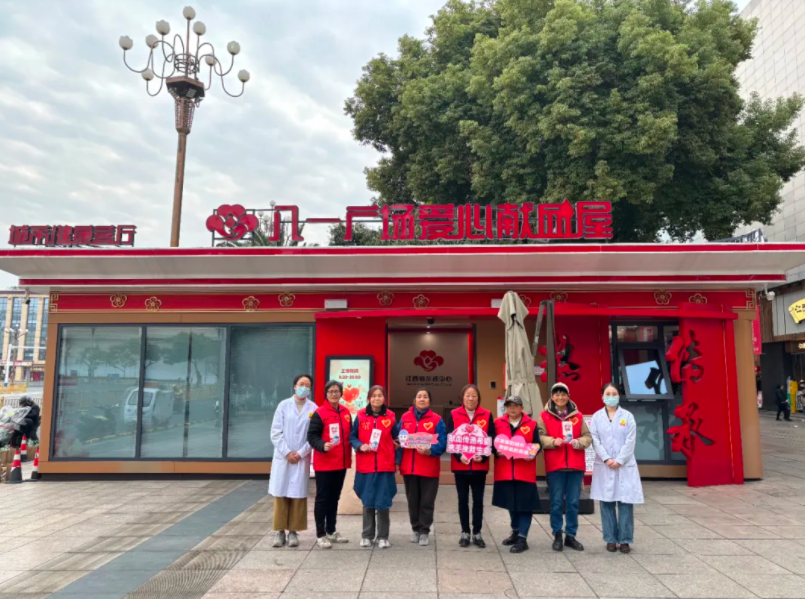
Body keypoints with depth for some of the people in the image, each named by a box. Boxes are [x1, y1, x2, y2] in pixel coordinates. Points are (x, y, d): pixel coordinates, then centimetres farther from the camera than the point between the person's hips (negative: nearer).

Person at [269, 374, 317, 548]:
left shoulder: (314, 409, -1)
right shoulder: (284, 405, 1)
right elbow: (276, 432, -2)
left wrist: (300, 453, -10)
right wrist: (287, 452, -9)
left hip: (302, 458, 0)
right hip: (282, 456, 0)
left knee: (298, 495, 3)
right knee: (280, 495, 4)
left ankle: (293, 531, 13)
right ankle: (279, 531, 13)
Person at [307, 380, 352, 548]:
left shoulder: (346, 412, 8)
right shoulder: (319, 413, -11)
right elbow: (311, 436, -15)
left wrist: (349, 457, 11)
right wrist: (323, 445, -32)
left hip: (341, 463, 6)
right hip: (324, 464, -6)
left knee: (334, 498, 16)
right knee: (322, 498, 2)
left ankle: (331, 531, 28)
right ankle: (321, 534, 11)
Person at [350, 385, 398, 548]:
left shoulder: (390, 417, 1)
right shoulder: (361, 416, -1)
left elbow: (396, 440, 8)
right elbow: (352, 437, 5)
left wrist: (397, 461, 5)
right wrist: (360, 446, -14)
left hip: (385, 466, 0)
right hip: (365, 466, 0)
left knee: (383, 502, 2)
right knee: (367, 502, 10)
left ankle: (383, 537, 15)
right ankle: (367, 535, 22)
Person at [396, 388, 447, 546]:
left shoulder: (437, 420, -4)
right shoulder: (405, 418, 5)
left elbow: (442, 444, -9)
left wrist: (429, 450, -26)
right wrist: (397, 461, 1)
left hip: (429, 469, -3)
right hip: (408, 467, 3)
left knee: (427, 502, 4)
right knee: (413, 501, 13)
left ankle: (425, 531, 16)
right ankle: (415, 529, 28)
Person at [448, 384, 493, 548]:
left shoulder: (486, 415, 2)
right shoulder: (454, 415, 0)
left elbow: (491, 438, -1)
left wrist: (483, 456, -15)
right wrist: (459, 456, -16)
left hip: (480, 465, 0)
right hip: (460, 465, 0)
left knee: (478, 500, 8)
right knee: (463, 500, 8)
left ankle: (477, 533, 19)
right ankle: (465, 532, 19)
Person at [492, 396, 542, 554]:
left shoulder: (532, 424, 0)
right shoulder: (498, 423, 5)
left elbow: (537, 445, 0)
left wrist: (532, 454, -19)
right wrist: (496, 451, -14)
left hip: (525, 471, -2)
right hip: (504, 471, 3)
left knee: (525, 504, 0)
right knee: (511, 503, 16)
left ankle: (522, 538, 9)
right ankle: (515, 532, 34)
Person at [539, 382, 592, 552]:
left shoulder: (578, 416, 9)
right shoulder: (545, 415, 2)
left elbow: (587, 437, 9)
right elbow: (540, 437, -3)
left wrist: (579, 442, -11)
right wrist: (553, 441, -20)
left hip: (576, 465, 2)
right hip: (554, 465, -2)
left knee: (573, 502, 8)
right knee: (556, 502, 4)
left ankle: (571, 536, 20)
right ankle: (557, 536, 17)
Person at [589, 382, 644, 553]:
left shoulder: (627, 416, 3)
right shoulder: (597, 417, 4)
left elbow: (630, 441, -4)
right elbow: (595, 440, -2)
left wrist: (619, 460, -12)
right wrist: (607, 459, -13)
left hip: (625, 465, -1)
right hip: (604, 466, 1)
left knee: (625, 503, -1)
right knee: (607, 503, 3)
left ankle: (625, 539, 9)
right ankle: (610, 539, 13)